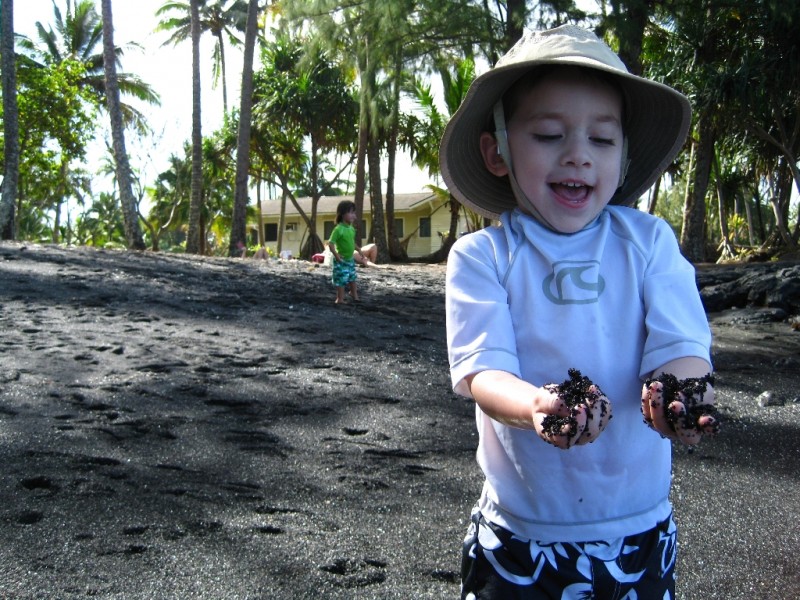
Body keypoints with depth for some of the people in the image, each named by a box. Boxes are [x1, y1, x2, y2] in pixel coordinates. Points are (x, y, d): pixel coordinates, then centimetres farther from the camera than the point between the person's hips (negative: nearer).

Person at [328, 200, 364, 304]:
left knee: (352, 278, 20)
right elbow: (331, 243, -22)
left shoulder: (352, 229, 3)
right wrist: (336, 255, -27)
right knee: (341, 280, -3)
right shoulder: (338, 229, -22)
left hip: (350, 259, 8)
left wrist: (359, 250, 14)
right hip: (341, 261, -8)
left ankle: (354, 296, 36)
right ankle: (340, 299, 7)